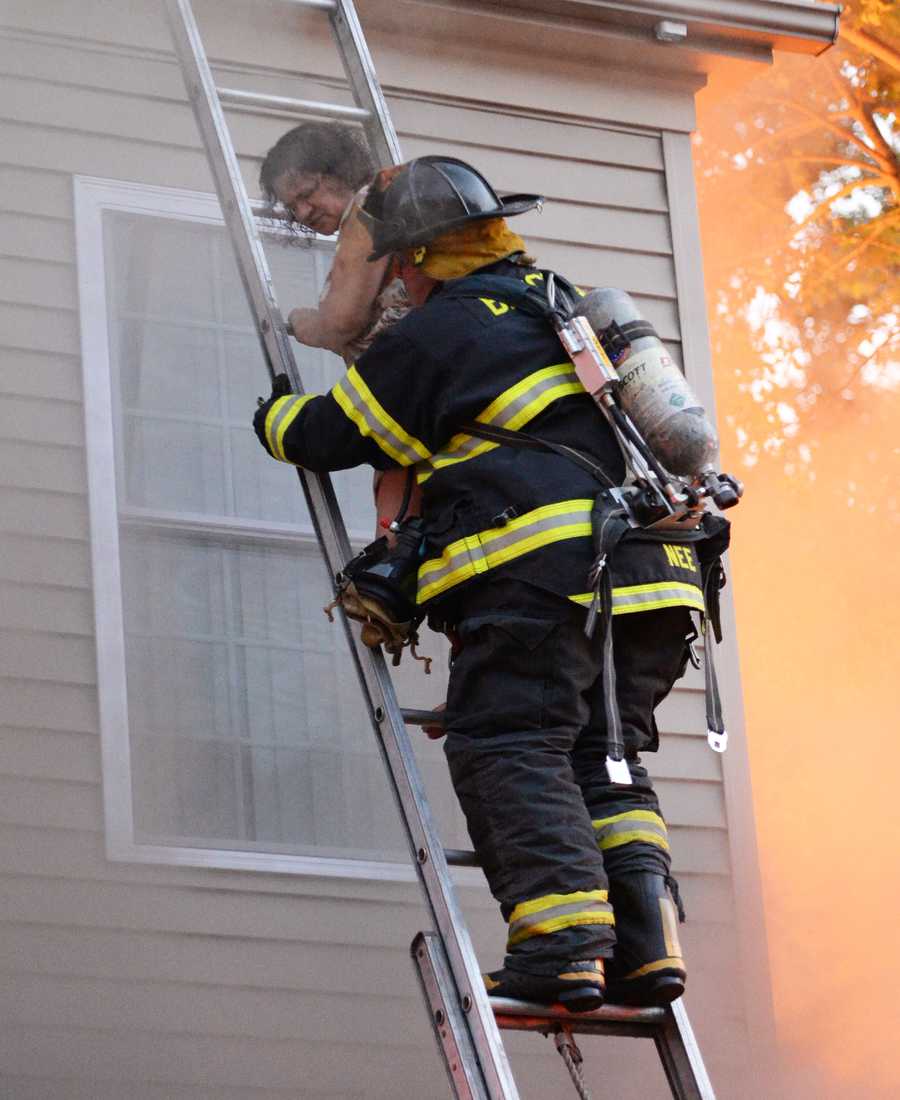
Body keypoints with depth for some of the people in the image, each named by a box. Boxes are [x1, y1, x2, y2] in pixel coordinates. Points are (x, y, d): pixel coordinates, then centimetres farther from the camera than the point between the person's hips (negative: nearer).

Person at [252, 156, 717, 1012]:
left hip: (544, 567, -8)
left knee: (508, 748, -8)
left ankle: (562, 947, -20)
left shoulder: (437, 334, 2)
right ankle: (644, 941, -2)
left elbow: (330, 434, 11)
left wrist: (273, 418, 32)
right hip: (652, 568, 8)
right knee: (602, 757, 12)